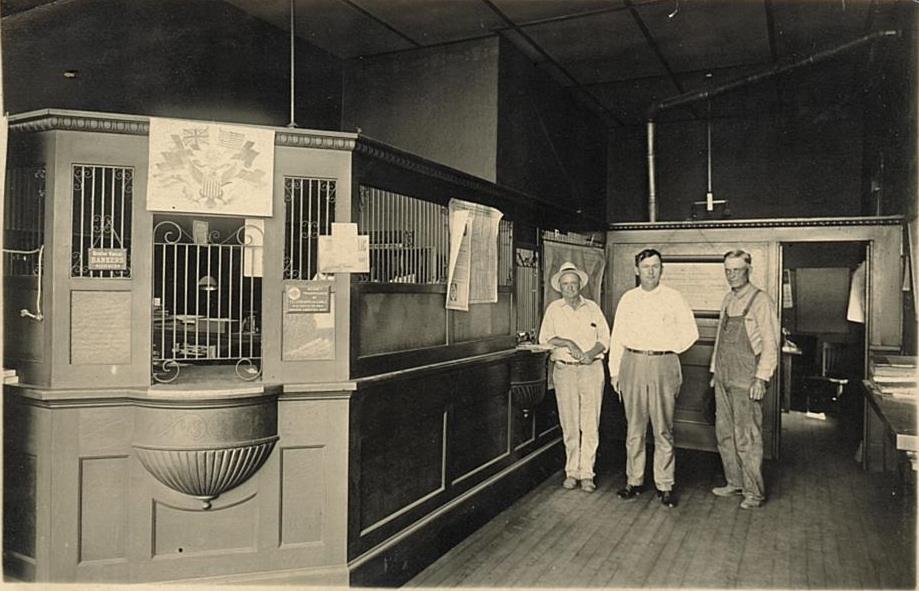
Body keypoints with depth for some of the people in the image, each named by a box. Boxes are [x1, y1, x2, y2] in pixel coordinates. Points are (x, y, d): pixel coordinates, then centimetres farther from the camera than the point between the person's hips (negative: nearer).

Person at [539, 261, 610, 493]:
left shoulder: (592, 307, 10)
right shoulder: (554, 309, 8)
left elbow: (605, 338, 6)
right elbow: (545, 338, 0)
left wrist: (591, 353, -12)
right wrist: (568, 343, -14)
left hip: (591, 369, 0)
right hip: (564, 370, 0)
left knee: (590, 424, -1)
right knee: (569, 424, 3)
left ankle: (587, 473, 6)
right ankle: (572, 471, 14)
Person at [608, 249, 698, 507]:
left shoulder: (673, 298, 4)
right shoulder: (628, 299, 10)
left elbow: (690, 332, 8)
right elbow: (617, 337, 10)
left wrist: (669, 350, 3)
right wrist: (614, 371, 8)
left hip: (663, 365, -2)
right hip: (633, 364, 2)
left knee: (663, 428, 1)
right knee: (634, 427, 7)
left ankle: (665, 485, 9)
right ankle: (634, 481, 17)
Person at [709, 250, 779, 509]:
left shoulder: (760, 301, -10)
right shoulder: (727, 299, 13)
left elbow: (770, 344, -12)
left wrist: (761, 378, -17)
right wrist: (715, 370, 17)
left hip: (746, 379, -7)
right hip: (724, 378, 8)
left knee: (747, 438, -3)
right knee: (724, 434, 13)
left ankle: (754, 492, 9)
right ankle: (734, 483, 25)